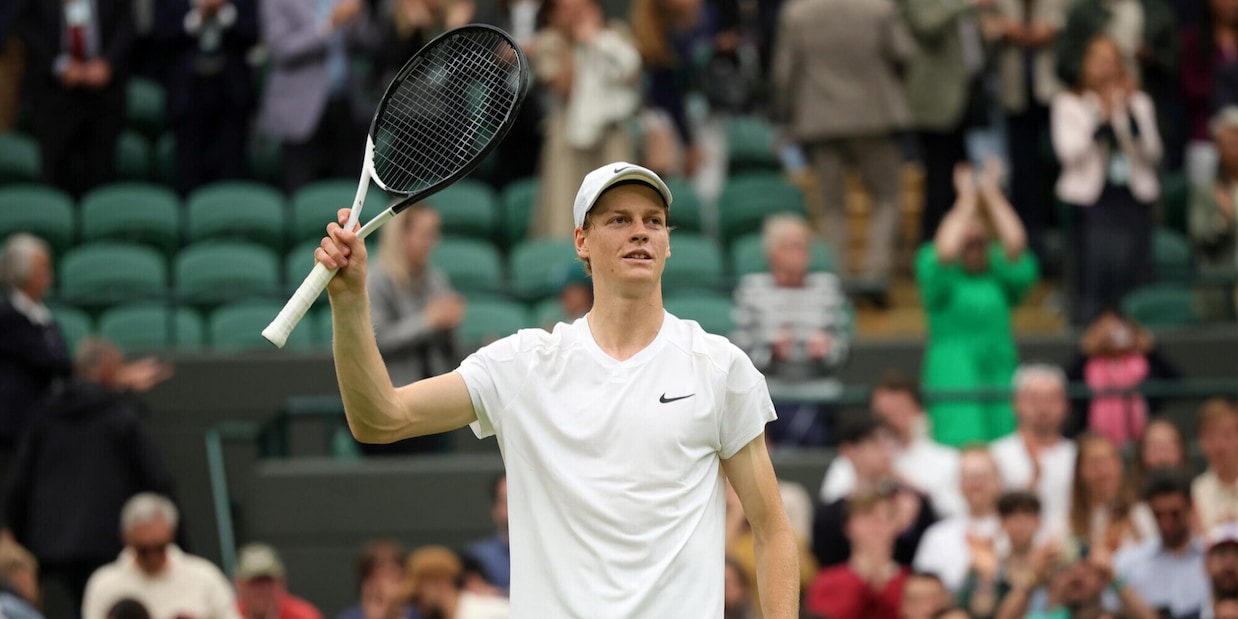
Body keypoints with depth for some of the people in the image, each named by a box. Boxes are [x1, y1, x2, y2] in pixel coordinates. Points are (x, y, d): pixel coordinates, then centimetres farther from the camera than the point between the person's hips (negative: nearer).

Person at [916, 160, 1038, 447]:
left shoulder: (999, 272, 11)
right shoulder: (940, 274, 4)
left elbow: (1016, 246, -6)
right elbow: (945, 252, -16)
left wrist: (992, 194, -5)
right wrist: (967, 201, -7)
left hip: (1000, 374, 3)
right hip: (954, 377, -3)